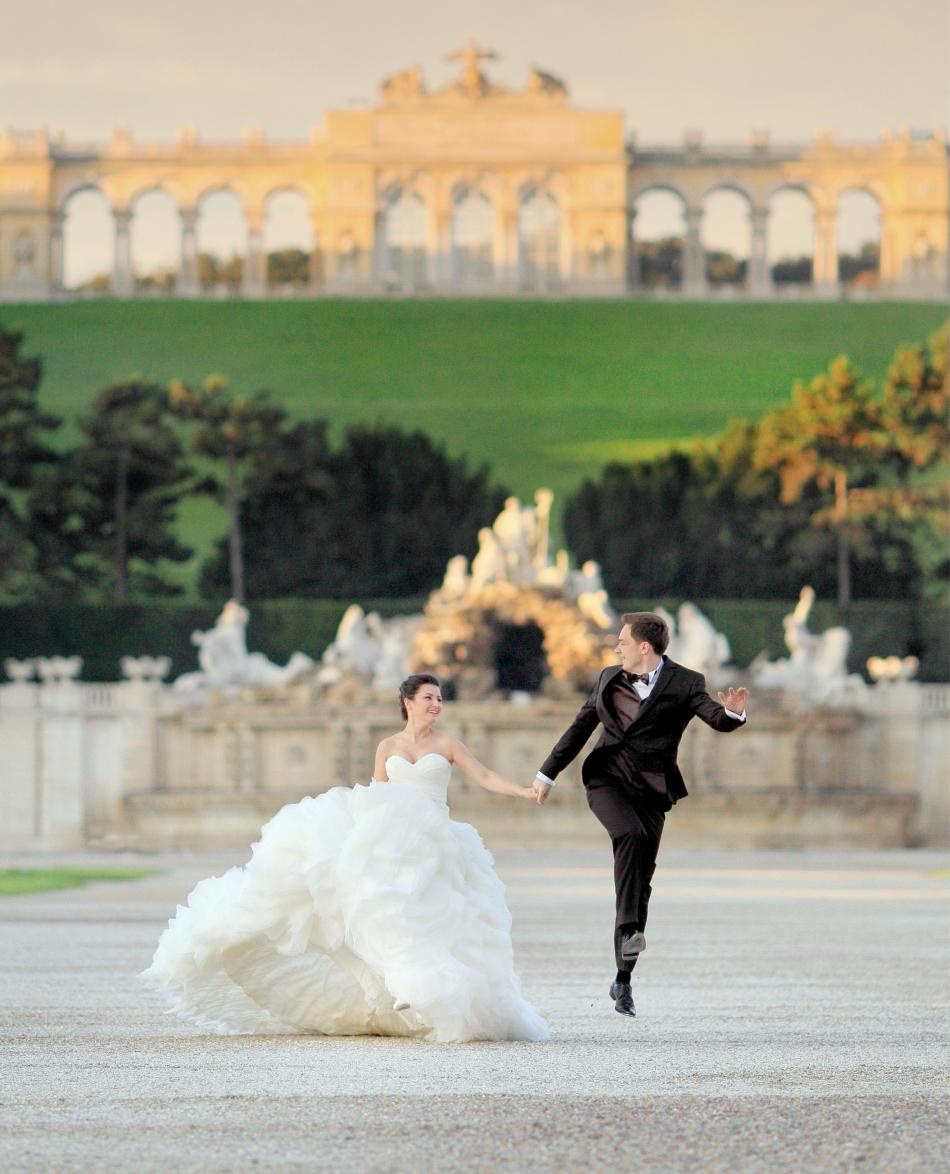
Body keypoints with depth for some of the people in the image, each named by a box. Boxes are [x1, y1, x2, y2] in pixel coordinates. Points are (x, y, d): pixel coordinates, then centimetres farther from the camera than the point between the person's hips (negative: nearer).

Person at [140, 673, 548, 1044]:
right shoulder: (388, 747, 13)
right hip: (390, 839, 1)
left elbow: (485, 777, 0)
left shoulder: (446, 744, 7)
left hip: (432, 843, -1)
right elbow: (376, 801, 15)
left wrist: (525, 791, -12)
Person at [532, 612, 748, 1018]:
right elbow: (581, 727, 20)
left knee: (641, 881, 1)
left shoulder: (684, 683, 0)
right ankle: (628, 928, -35)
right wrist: (547, 774, 21)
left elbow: (716, 718, -12)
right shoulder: (609, 679, 11)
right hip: (607, 778, 1)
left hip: (650, 787, -1)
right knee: (631, 835, -31)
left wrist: (732, 713, -36)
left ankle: (623, 980, 9)